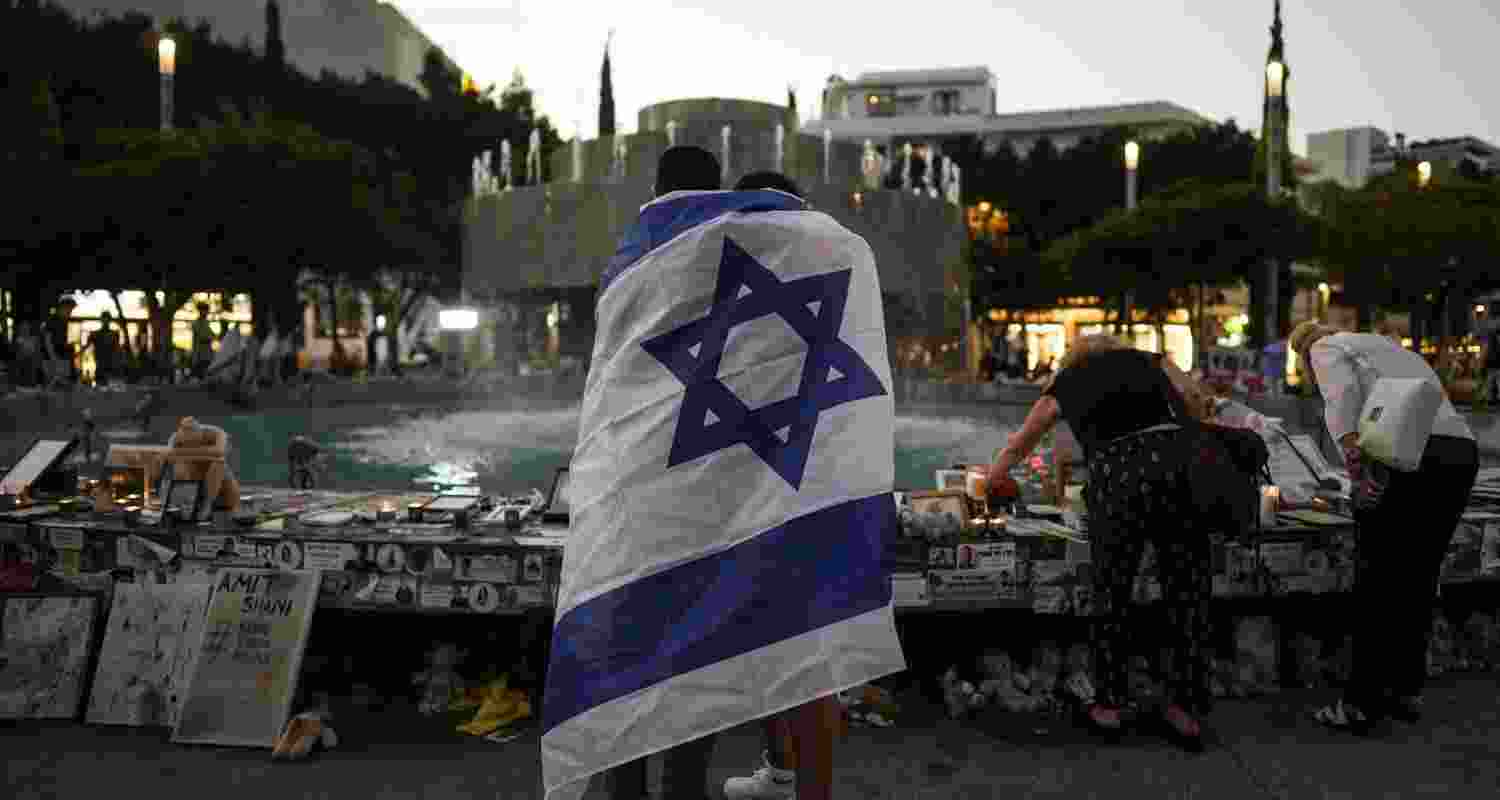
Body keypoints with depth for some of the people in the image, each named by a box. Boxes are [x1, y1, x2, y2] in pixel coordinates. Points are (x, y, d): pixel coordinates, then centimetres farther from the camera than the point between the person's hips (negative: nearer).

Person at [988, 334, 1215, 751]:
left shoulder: (1063, 384, 27)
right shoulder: (1150, 360, 28)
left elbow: (1016, 447, 37)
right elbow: (1194, 399, 11)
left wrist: (987, 483, 55)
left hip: (1114, 471, -1)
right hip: (1175, 458, 1)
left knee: (1111, 592, 16)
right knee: (1189, 590, 13)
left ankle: (1109, 705, 25)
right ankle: (1185, 708, 20)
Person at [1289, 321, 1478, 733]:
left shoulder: (1326, 348, 13)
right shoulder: (1393, 350, 36)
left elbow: (1341, 393, -10)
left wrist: (1353, 453, -22)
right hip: (1462, 452, 7)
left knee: (1379, 582, -1)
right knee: (1419, 579, 16)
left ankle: (1362, 703, 4)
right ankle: (1407, 690, 25)